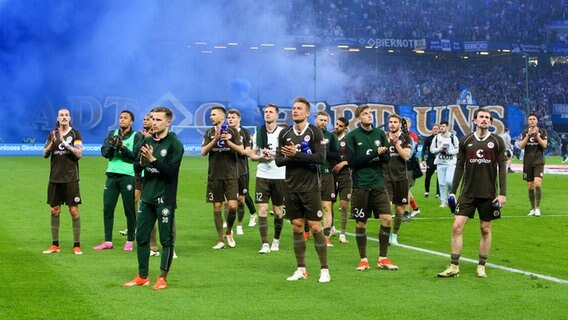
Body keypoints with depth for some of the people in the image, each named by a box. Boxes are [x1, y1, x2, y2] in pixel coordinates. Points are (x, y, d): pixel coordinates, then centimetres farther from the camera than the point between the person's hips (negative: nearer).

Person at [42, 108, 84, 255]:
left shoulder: (75, 133, 0)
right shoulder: (53, 134, 10)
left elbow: (79, 154, -11)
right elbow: (45, 155, 7)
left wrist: (65, 143, -19)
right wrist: (52, 142, -10)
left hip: (71, 178, -4)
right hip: (55, 178, 4)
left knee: (74, 211, -4)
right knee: (55, 211, 6)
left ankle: (77, 245, 1)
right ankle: (55, 245, 14)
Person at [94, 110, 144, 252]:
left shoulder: (137, 136, 1)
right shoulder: (112, 134, 13)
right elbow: (105, 152, 3)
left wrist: (122, 147, -19)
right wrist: (112, 146, -16)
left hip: (128, 176, -4)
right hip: (112, 175, 4)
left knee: (130, 210, 1)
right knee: (107, 208, 3)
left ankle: (130, 241, 10)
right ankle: (108, 241, 9)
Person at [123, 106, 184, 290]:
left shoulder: (174, 144, -8)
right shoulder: (147, 141, 10)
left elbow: (171, 170, -17)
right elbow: (136, 168, 9)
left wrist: (153, 159, -22)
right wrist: (142, 162, -12)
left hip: (165, 199, -6)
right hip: (147, 197, 6)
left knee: (166, 240, 0)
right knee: (141, 237, 10)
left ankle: (162, 278, 9)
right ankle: (142, 277, 20)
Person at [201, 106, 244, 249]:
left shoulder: (232, 132, 2)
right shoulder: (209, 133, 7)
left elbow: (241, 150, -3)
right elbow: (203, 152, -3)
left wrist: (228, 141, -16)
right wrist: (215, 140, -15)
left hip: (231, 175, -2)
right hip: (214, 176, 2)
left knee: (232, 206, -11)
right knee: (217, 207, 2)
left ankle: (229, 232, 15)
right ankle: (220, 240, 11)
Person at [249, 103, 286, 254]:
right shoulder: (258, 133, 8)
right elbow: (252, 155, 12)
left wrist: (275, 155, -18)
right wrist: (262, 157, -9)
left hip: (279, 176, -2)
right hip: (262, 176, 2)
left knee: (278, 211, 6)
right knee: (262, 210, -6)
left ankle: (276, 240, 25)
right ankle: (264, 244, -4)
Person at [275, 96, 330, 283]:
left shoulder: (314, 132, -5)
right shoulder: (285, 134, 7)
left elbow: (321, 157, -15)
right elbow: (278, 160, 5)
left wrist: (296, 154, -19)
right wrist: (289, 157, -16)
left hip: (310, 188, -4)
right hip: (291, 188, 4)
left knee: (315, 227, -4)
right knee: (297, 228, 7)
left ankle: (324, 269, 3)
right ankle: (301, 269, 15)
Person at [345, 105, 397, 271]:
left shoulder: (380, 133, 8)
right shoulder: (352, 136, -3)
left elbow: (387, 158, 6)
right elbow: (352, 161, -12)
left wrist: (380, 154, -16)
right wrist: (375, 154, -16)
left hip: (378, 184, 3)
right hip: (360, 186, -3)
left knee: (387, 219, -5)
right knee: (361, 223, 4)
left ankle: (383, 258, 7)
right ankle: (363, 259, 17)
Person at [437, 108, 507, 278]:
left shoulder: (497, 141, 1)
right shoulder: (465, 141, 4)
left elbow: (502, 168, 0)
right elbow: (459, 167, 8)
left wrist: (502, 193, -6)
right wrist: (452, 191, 5)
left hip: (489, 194, -1)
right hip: (467, 192, 1)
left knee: (486, 229, 6)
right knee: (457, 226, -7)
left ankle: (481, 267, 18)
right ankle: (454, 267, 0)